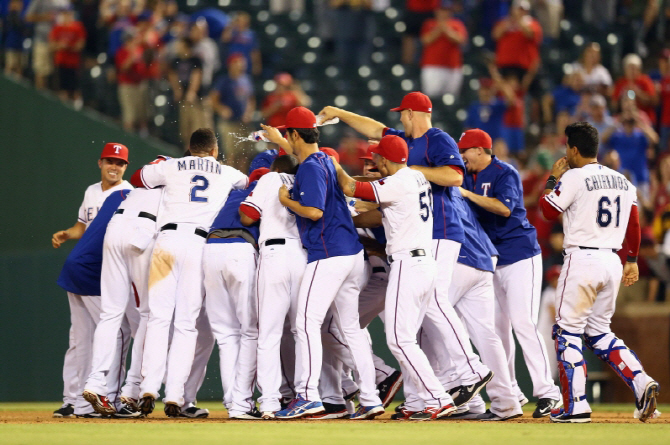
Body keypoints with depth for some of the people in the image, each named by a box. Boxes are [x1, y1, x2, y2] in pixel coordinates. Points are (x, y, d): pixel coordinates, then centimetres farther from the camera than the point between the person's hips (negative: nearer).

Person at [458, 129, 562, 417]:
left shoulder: (505, 174, -11)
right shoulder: (469, 177, 13)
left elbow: (505, 208, -26)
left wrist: (468, 194, -25)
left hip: (520, 256, -8)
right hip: (492, 261, 8)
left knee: (522, 323, -17)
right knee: (496, 327, 7)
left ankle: (547, 392, -18)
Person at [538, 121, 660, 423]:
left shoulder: (573, 177, -8)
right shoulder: (622, 181, 13)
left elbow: (548, 210, -5)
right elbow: (634, 224, 14)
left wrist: (554, 178, 8)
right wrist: (632, 260, 21)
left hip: (582, 259, -7)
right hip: (612, 261, 7)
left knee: (568, 331, 2)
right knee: (599, 332, 16)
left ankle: (575, 406, -4)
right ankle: (641, 382, -4)